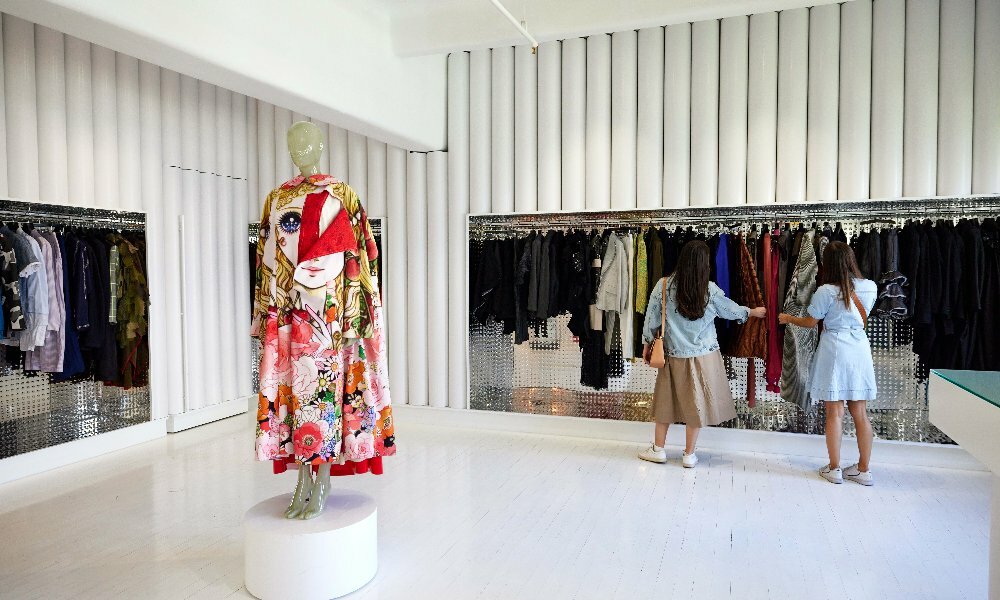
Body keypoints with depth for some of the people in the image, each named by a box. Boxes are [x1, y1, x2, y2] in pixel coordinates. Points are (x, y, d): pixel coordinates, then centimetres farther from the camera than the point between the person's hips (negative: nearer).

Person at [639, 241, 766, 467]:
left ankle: (658, 449, 22)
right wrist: (754, 312, 26)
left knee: (666, 400, 14)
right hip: (703, 356, 0)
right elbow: (730, 310, 7)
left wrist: (647, 344, 10)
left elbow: (651, 318, -4)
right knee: (696, 402, 10)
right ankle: (689, 454, 18)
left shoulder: (663, 286, -11)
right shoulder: (710, 290, -10)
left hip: (674, 355, 1)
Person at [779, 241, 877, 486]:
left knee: (835, 413, 3)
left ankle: (834, 469, 11)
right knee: (860, 413, 11)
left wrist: (788, 318, 17)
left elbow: (810, 322, -1)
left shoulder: (826, 291, -12)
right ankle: (864, 470, 18)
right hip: (860, 349, 4)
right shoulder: (870, 287, 2)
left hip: (834, 350, -4)